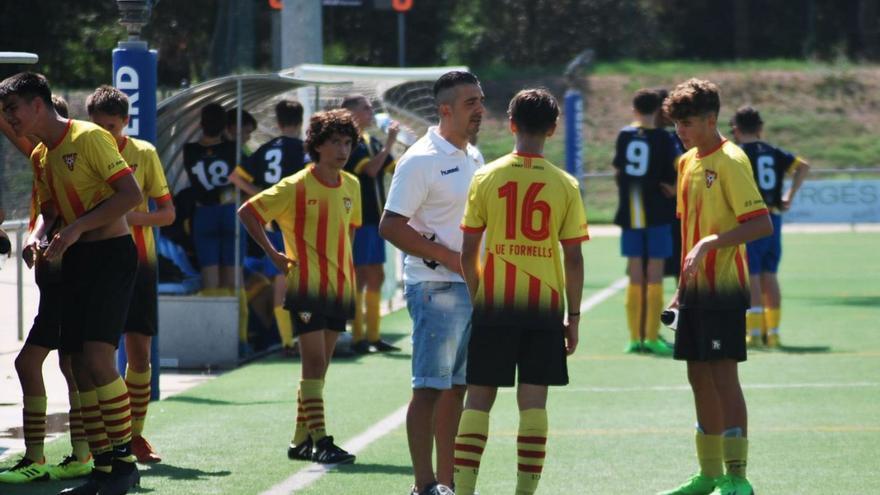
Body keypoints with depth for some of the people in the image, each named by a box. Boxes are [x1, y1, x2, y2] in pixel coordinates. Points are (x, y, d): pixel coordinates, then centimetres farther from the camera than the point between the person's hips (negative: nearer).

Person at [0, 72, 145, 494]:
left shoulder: (89, 137, -12)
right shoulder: (43, 155, 14)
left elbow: (131, 194, -17)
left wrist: (77, 228, -20)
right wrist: (37, 236, 0)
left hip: (111, 254, -9)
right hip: (76, 261, 9)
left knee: (97, 356, -18)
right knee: (79, 364, 4)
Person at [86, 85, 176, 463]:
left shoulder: (143, 154, 1)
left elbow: (167, 212, 1)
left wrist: (131, 216, -19)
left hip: (137, 260, 1)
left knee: (139, 350, 1)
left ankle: (135, 435, 13)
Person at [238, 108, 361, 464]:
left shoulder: (351, 186, 8)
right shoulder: (296, 187, -9)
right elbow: (247, 212, -6)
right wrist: (273, 254, -7)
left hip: (340, 288, 6)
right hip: (308, 286, -6)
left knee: (318, 367, 9)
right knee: (314, 363, -10)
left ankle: (301, 441, 16)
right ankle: (320, 442, -12)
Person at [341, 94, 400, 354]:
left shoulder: (372, 143, 16)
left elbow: (396, 167, 16)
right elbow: (370, 169, -23)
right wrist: (389, 143, -22)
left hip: (374, 218, 9)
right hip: (358, 219, -9)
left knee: (376, 278, 10)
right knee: (360, 277, -6)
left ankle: (373, 336, 15)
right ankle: (357, 338, -2)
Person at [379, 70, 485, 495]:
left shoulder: (473, 157, 14)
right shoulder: (421, 160, -12)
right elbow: (390, 226, -15)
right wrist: (448, 257, -17)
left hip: (473, 286, 8)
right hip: (436, 288, -8)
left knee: (457, 388, 10)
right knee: (430, 387, -7)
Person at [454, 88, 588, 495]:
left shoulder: (486, 178, -2)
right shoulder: (565, 185, -2)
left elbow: (468, 251, -1)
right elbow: (573, 259, -1)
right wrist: (573, 316, 7)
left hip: (493, 306, 0)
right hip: (545, 308, 0)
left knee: (478, 399, 6)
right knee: (533, 403, 3)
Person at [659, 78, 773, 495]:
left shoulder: (730, 162, -12)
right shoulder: (687, 162, 13)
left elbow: (761, 224, -20)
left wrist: (710, 243, -27)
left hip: (724, 288, -9)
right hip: (696, 289, 9)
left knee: (723, 375, -10)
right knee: (699, 377, 11)